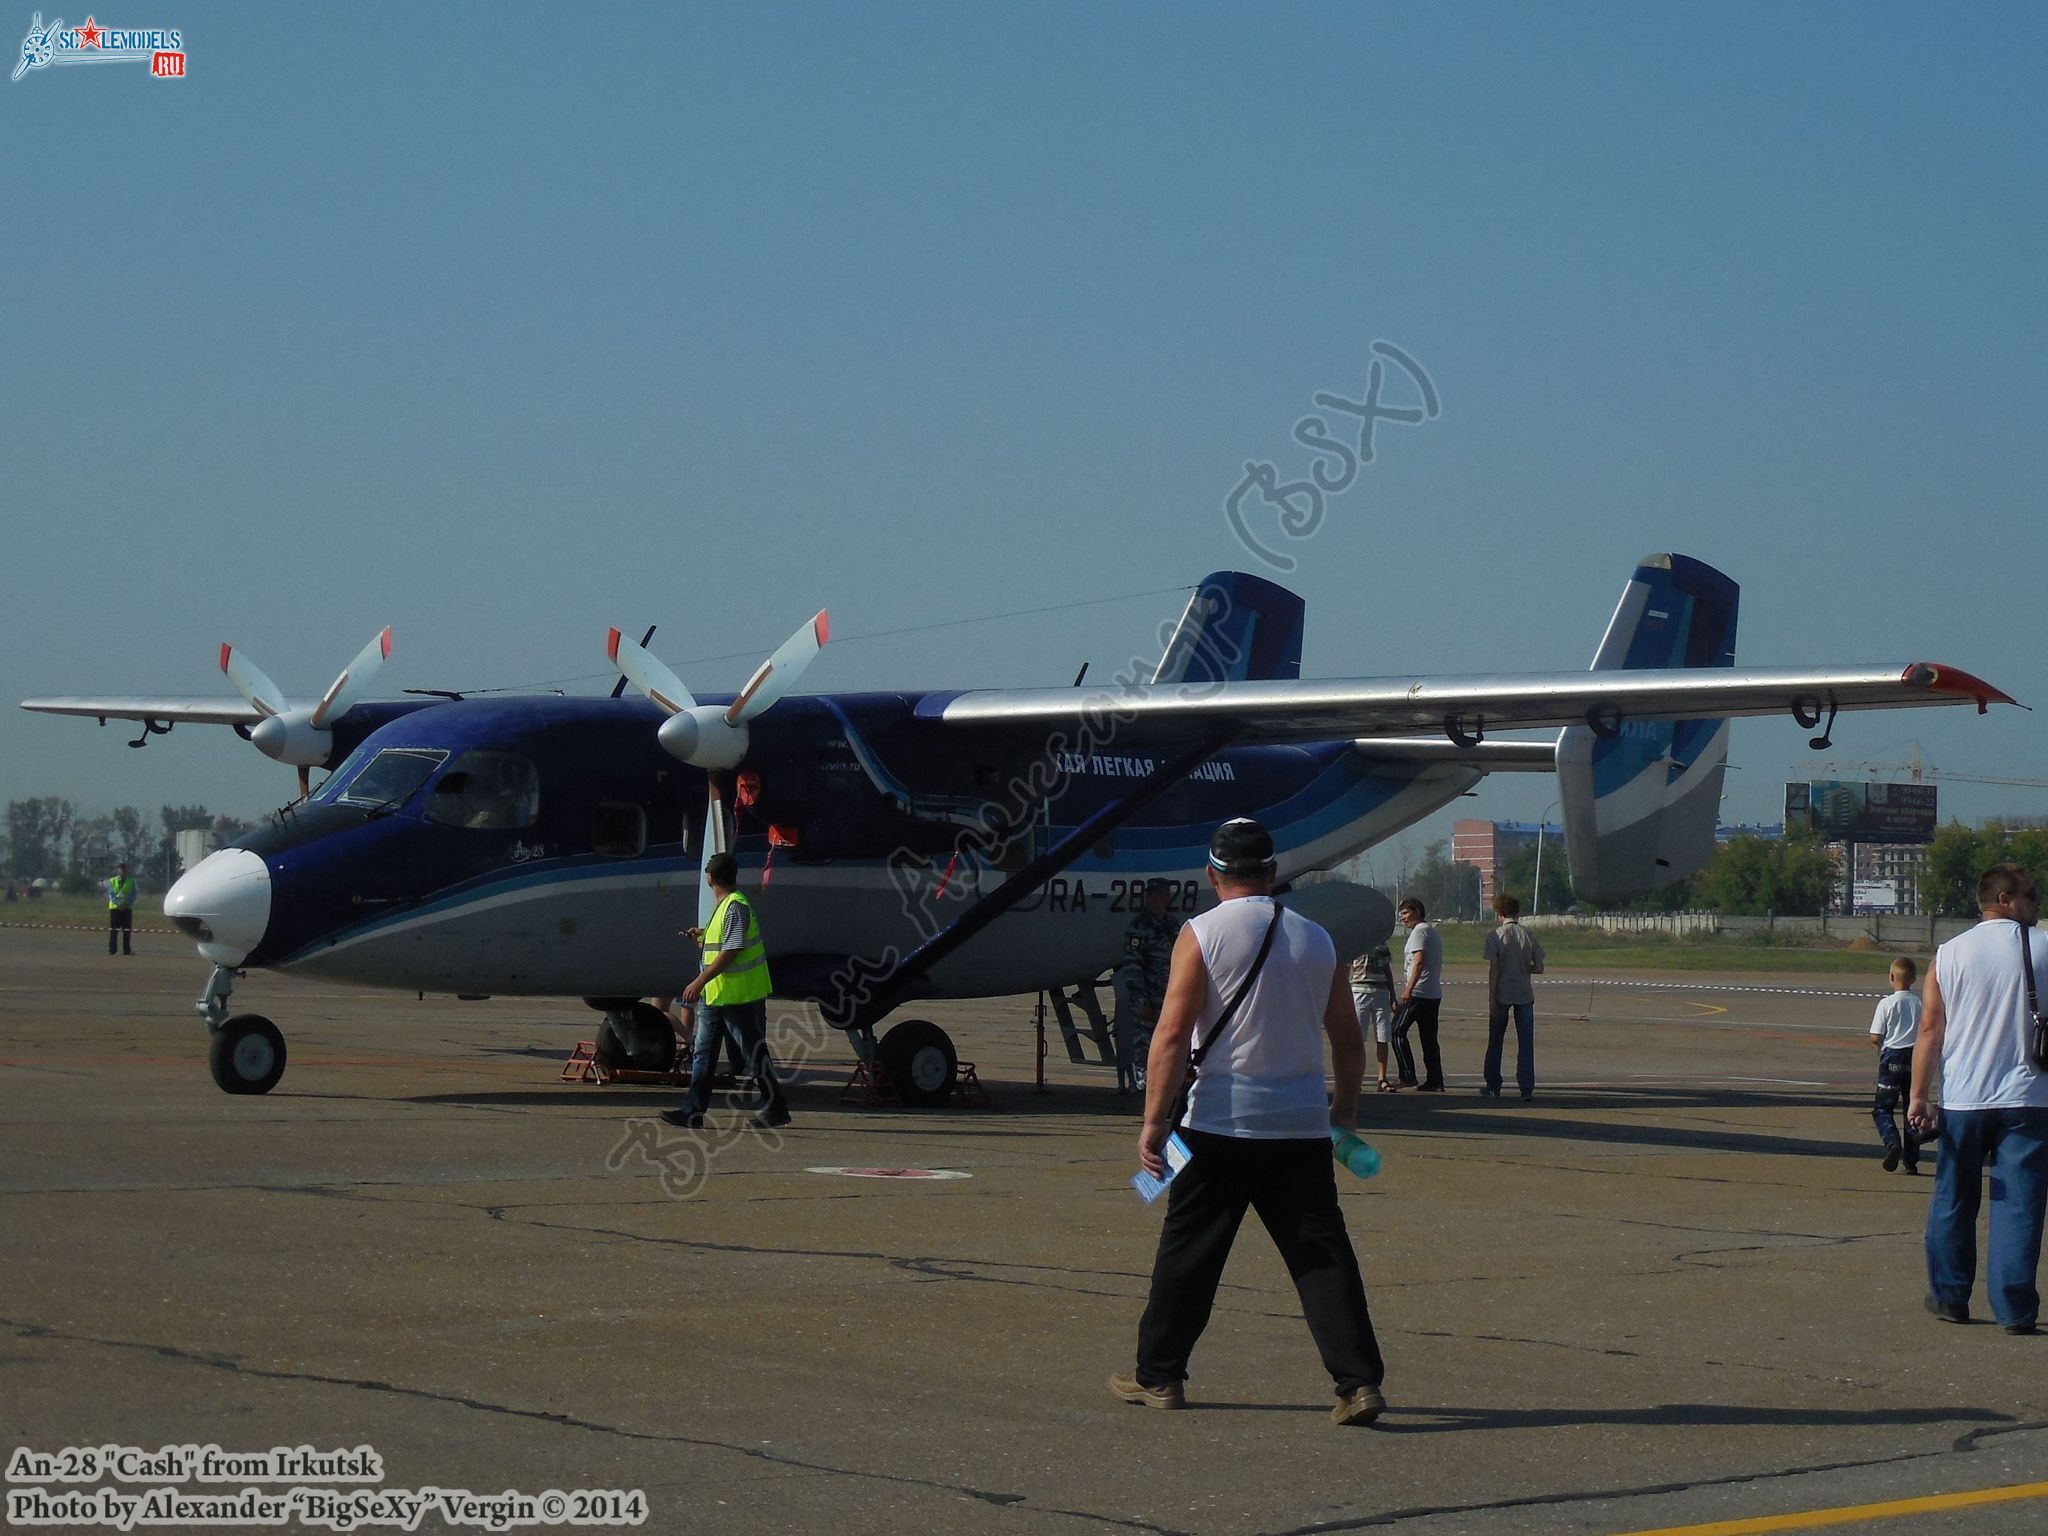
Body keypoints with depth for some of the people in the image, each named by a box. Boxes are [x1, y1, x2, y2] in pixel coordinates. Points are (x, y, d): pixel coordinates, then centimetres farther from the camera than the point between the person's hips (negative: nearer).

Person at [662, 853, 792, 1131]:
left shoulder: (736, 907, -18)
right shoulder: (724, 905, 13)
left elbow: (730, 951, -24)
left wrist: (699, 981, -25)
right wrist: (704, 934, 40)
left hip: (741, 996, -10)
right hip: (716, 994, 10)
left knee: (754, 1053, -1)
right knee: (703, 1053, 7)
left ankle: (777, 1109, 7)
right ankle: (693, 1111, 8)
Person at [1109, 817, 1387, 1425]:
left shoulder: (1202, 935, -5)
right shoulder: (1317, 940, 7)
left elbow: (1172, 1035, -12)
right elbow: (1349, 1041, 13)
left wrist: (1155, 1120, -10)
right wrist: (1346, 1108, 27)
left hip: (1221, 1124, -3)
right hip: (1303, 1125, 3)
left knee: (1188, 1252, 9)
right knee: (1323, 1254, 1)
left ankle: (1158, 1376, 19)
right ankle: (1359, 1381, -8)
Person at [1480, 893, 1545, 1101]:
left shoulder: (1495, 936, -7)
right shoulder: (1529, 935, 2)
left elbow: (1494, 969, -10)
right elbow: (1539, 968, 2)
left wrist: (1491, 999, -7)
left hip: (1502, 994, -2)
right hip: (1525, 994, 2)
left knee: (1495, 1041, 11)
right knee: (1526, 1043, 4)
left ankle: (1493, 1086, 17)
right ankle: (1527, 1089, -1)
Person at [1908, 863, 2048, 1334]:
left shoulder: (1949, 954, 2)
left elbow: (1930, 1030, 0)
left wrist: (1919, 1098, 1)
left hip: (1962, 1101, 2)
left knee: (1953, 1201, 14)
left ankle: (1949, 1295, 21)